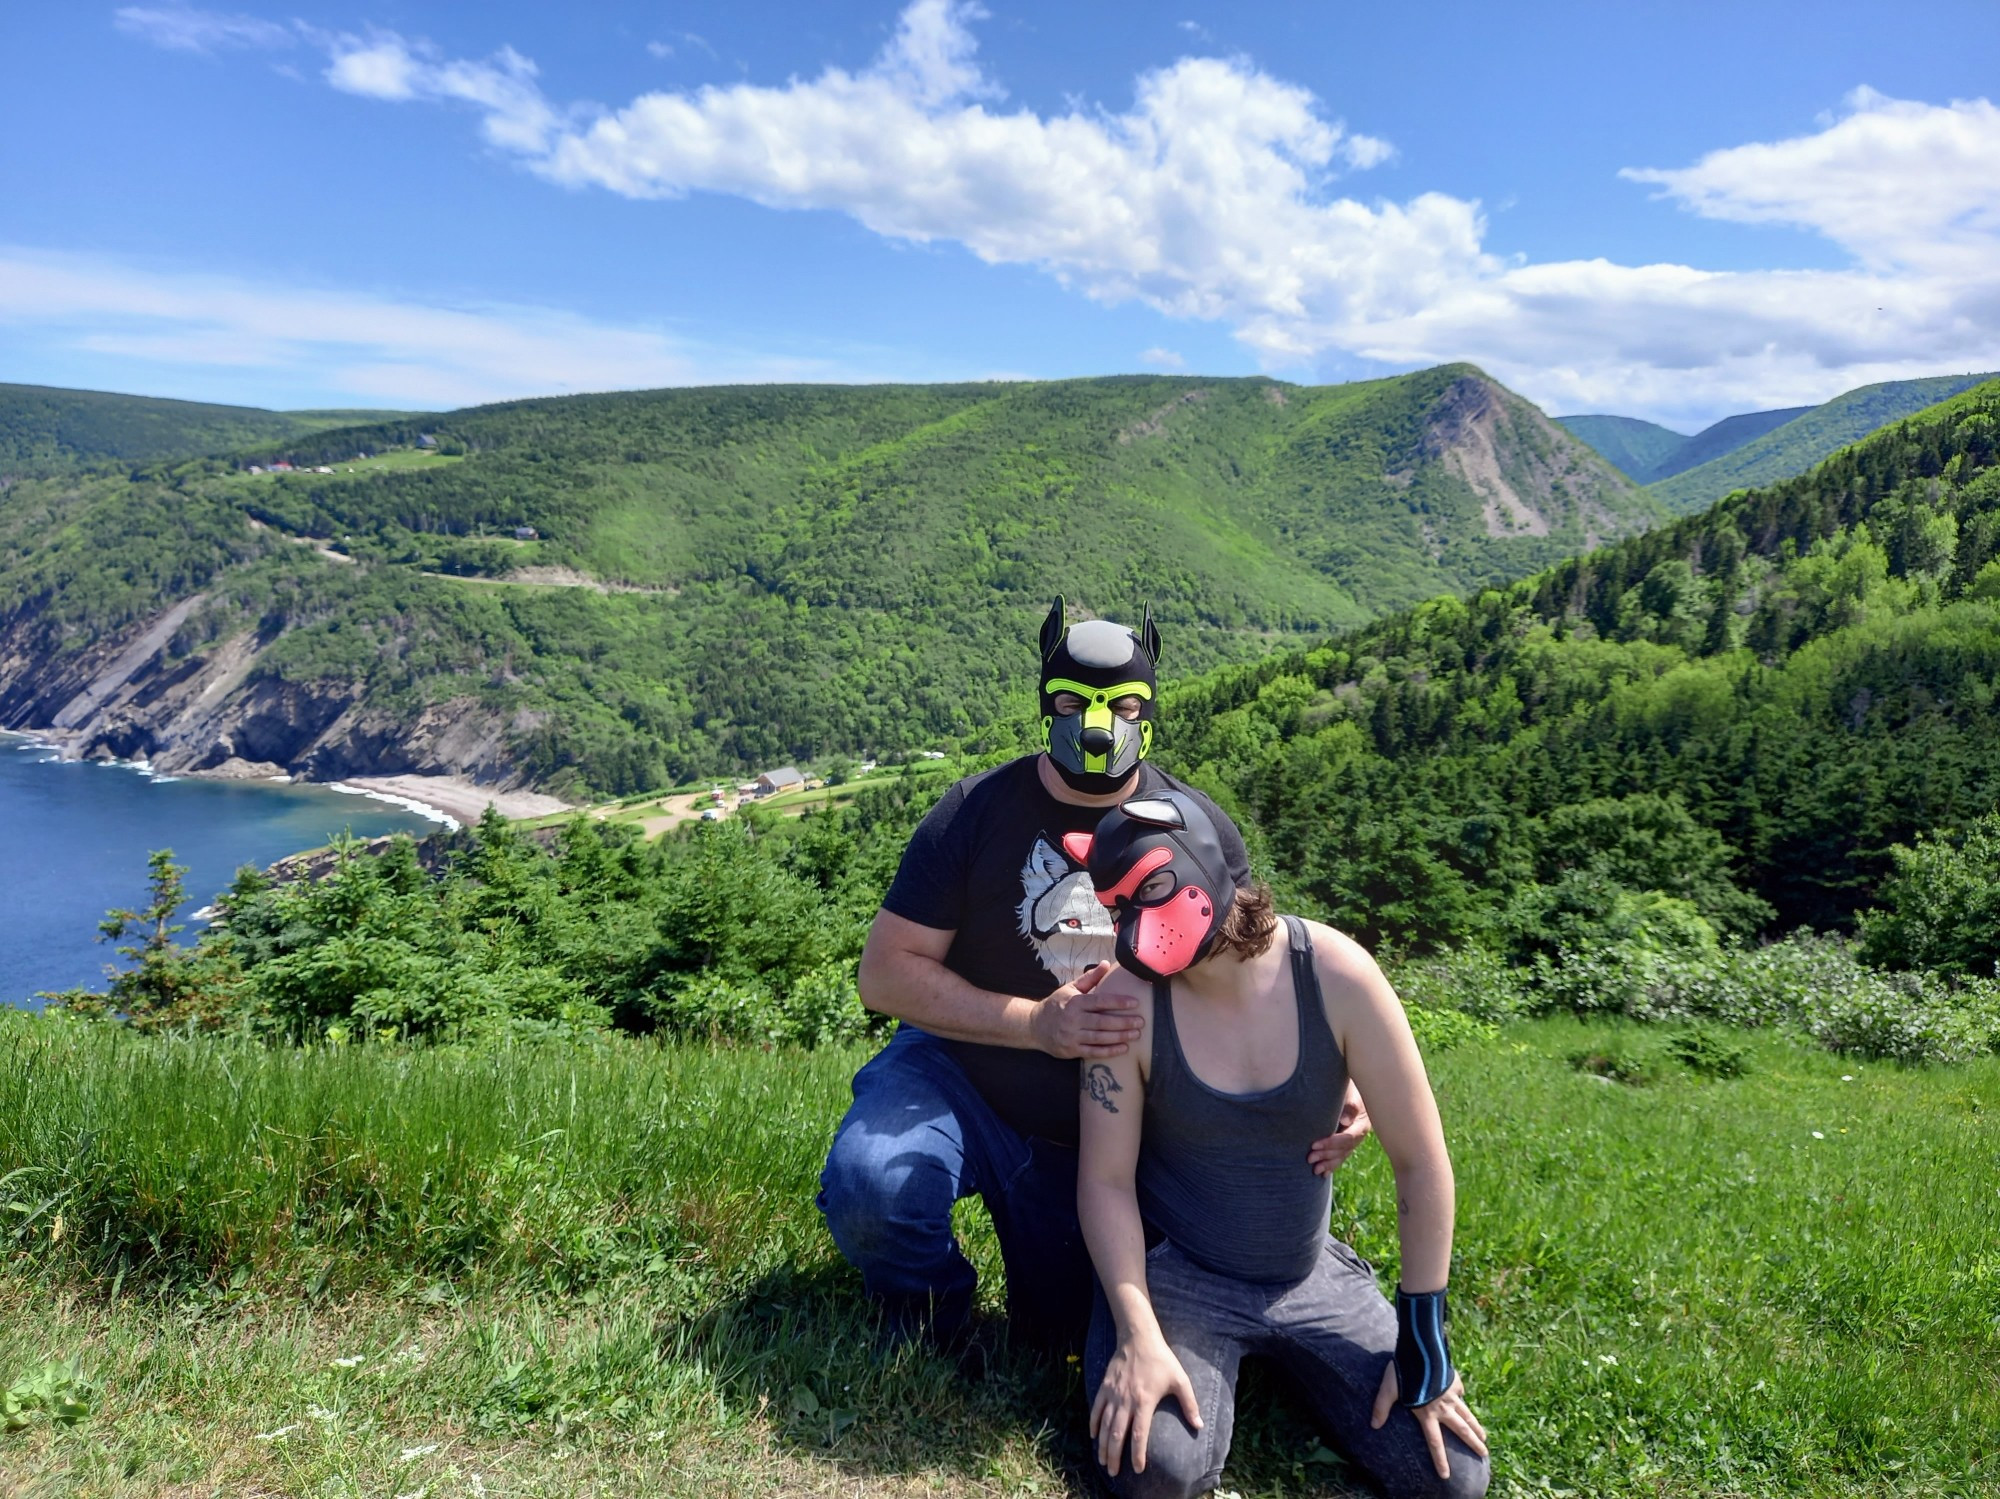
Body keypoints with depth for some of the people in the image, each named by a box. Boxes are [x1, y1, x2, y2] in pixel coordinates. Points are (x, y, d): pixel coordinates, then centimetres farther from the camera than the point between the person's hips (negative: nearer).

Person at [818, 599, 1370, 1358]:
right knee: (870, 1187, -32)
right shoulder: (976, 811, -14)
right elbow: (886, 971, -16)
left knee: (1056, 1339, 10)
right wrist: (1035, 1022, -29)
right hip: (958, 1082, -2)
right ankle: (931, 1339, 3)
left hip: (1106, 1132, 2)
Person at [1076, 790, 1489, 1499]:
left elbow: (1421, 1160, -13)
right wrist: (1137, 1334, -22)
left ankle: (1278, 1357, 20)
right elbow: (1106, 1180, -12)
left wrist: (1423, 1340, -9)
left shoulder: (1335, 975, -21)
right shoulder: (1128, 1000, -20)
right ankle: (1211, 1370, 10)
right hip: (1172, 1271, -2)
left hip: (1308, 1276, 2)